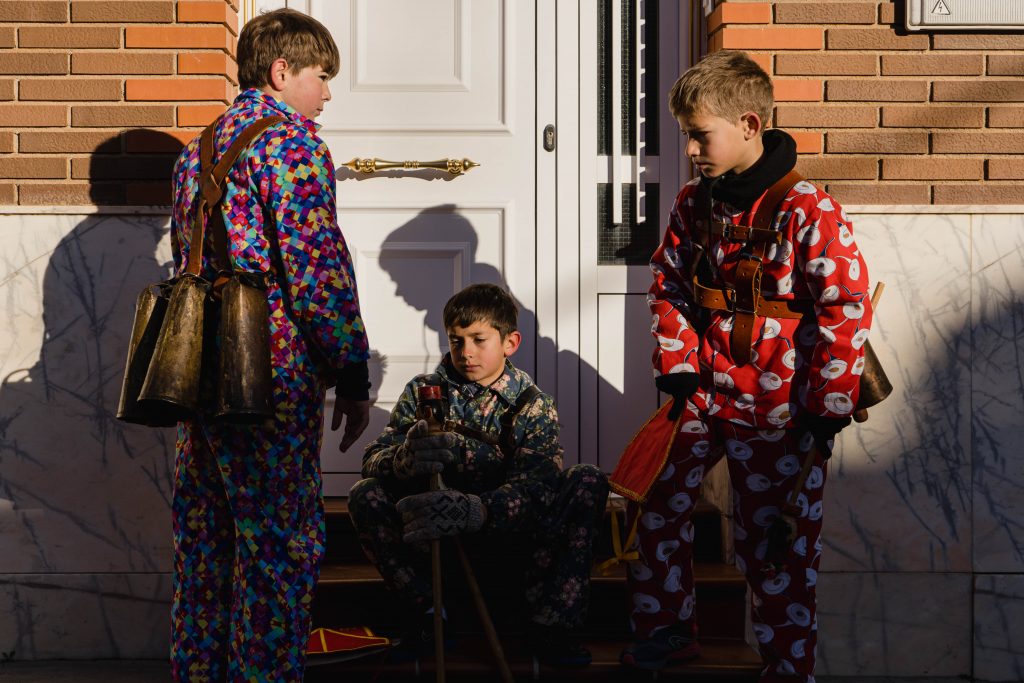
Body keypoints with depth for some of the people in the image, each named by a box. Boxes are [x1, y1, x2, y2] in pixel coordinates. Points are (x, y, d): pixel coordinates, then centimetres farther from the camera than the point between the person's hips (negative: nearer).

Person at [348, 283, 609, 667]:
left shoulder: (532, 404, -6)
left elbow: (535, 484, -24)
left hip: (509, 522, 0)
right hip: (436, 524, 1)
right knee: (365, 495, -25)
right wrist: (405, 459, -40)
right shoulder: (423, 391, -1)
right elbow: (373, 459, -13)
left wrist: (479, 512, -45)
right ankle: (427, 617, -16)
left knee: (589, 483, -23)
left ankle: (551, 623, -24)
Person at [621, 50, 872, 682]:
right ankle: (668, 627, 26)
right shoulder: (693, 204, 4)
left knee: (776, 545, 3)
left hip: (780, 411, -6)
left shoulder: (807, 210, -15)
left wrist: (827, 409, -14)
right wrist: (677, 367, -1)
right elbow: (668, 288, 13)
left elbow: (849, 308, -14)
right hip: (703, 394, 6)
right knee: (655, 501, 6)